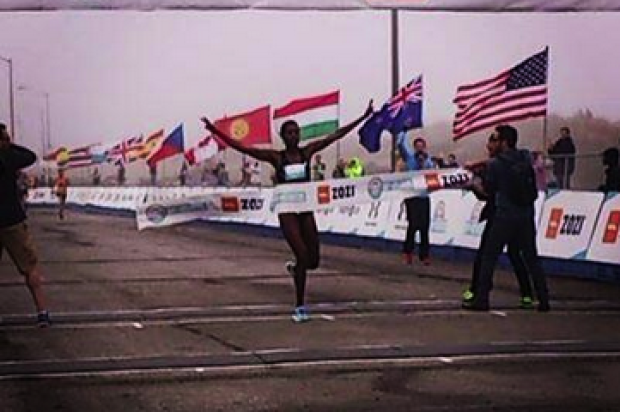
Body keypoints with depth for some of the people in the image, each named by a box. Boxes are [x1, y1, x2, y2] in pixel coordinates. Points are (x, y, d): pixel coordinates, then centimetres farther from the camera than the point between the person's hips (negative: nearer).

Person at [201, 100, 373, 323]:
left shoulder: (307, 152, 5)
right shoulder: (276, 157, -1)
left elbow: (336, 135, 4)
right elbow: (240, 147, -6)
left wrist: (363, 117, 1)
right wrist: (214, 131, -15)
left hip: (306, 210, 3)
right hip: (287, 211, -3)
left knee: (313, 261, 5)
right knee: (302, 256, -13)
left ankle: (294, 267, 42)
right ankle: (300, 308, 0)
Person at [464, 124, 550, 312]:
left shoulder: (495, 164, -8)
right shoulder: (526, 158, 5)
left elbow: (488, 190, 1)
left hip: (504, 217, -4)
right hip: (527, 217, 4)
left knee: (488, 257, 5)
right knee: (531, 258, 12)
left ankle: (481, 299, 4)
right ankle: (543, 299, 10)